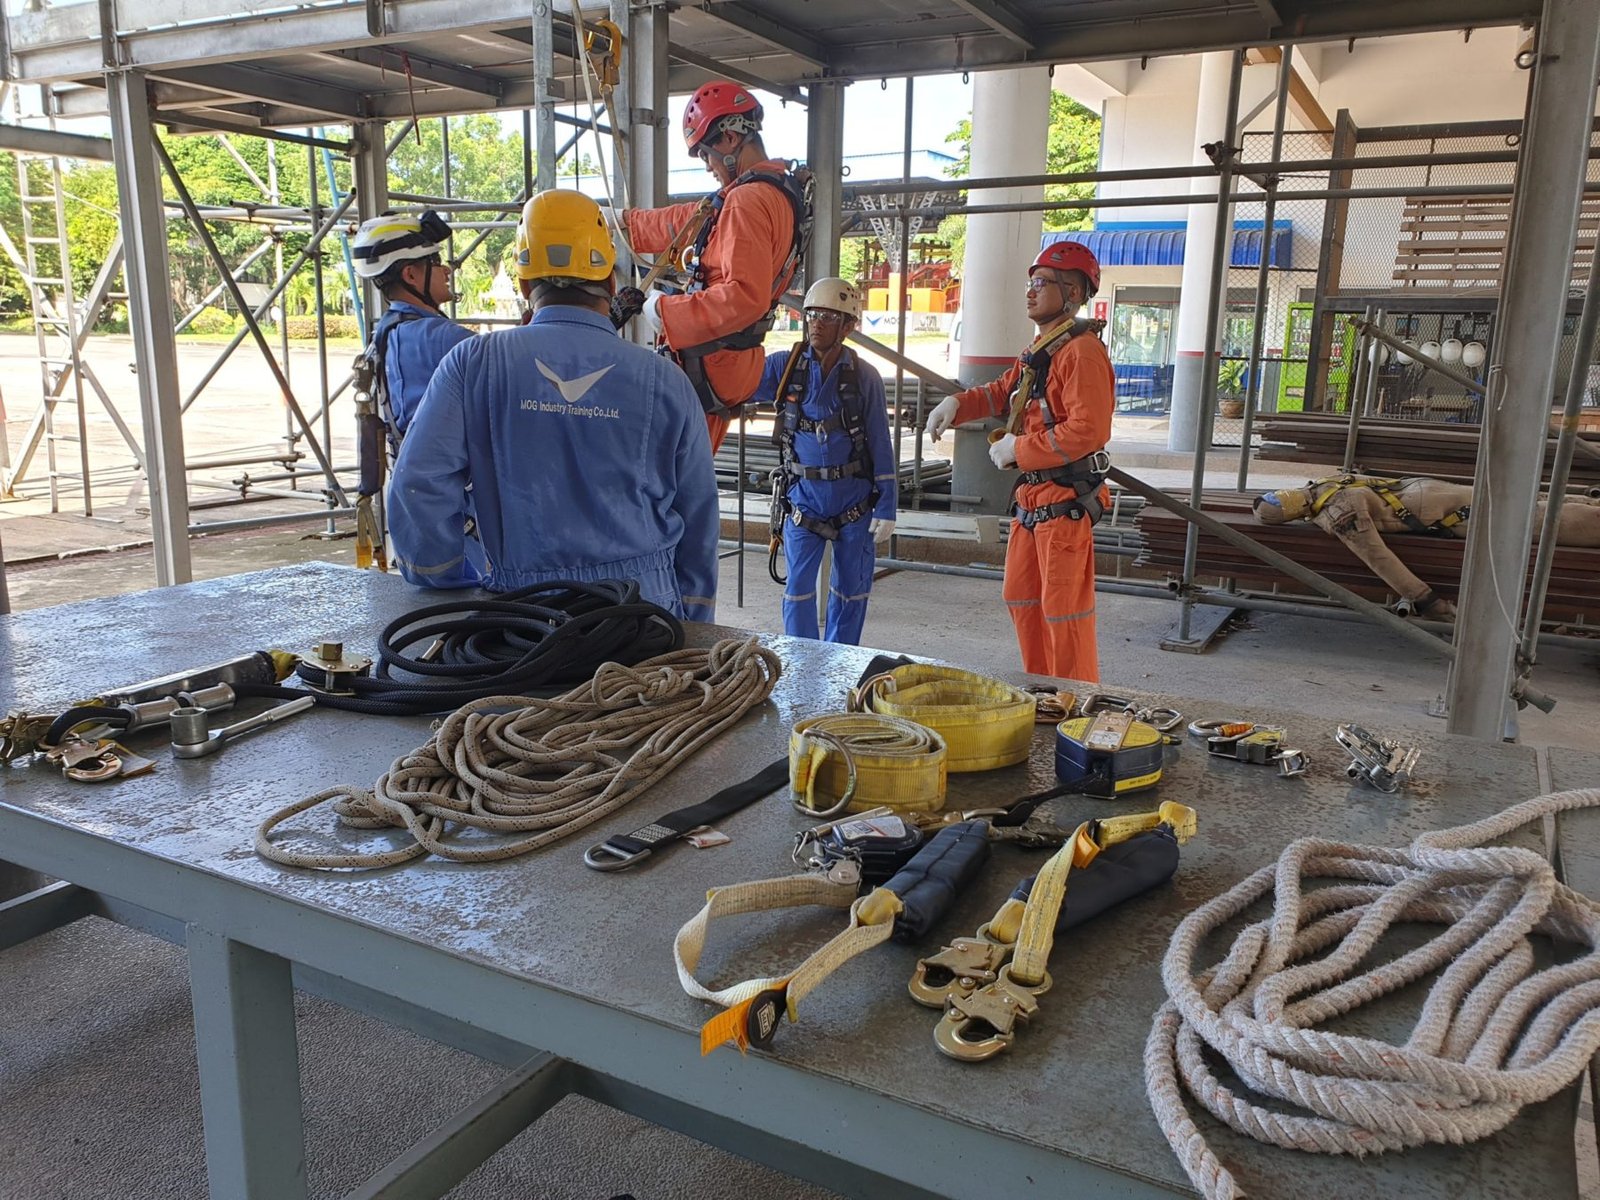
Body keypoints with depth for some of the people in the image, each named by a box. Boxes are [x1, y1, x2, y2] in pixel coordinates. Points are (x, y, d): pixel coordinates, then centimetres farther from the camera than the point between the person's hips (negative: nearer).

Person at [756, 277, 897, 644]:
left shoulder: (864, 376, -4)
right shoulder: (785, 365, -3)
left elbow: (881, 446, -3)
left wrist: (886, 509, -7)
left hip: (855, 500, 0)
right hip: (803, 498, 0)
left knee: (851, 591, 11)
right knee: (798, 589, -1)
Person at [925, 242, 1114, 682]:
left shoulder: (1082, 351, -16)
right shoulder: (1038, 350, 16)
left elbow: (1088, 430, -26)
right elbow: (1002, 391, 26)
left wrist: (1019, 448, -18)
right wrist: (956, 404, 5)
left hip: (1065, 501, -11)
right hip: (1032, 497, 11)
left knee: (1063, 610, -6)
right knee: (1021, 598, 18)